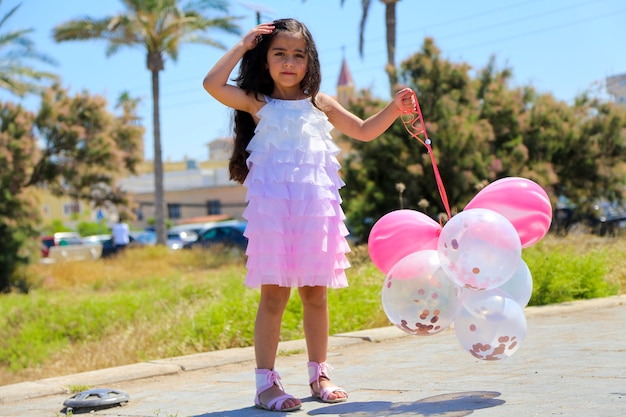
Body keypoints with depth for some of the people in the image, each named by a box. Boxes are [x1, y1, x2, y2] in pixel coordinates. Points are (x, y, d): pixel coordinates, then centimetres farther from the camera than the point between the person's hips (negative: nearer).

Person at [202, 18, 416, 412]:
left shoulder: (320, 104, 15)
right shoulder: (257, 104, 5)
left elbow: (364, 131, 24)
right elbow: (213, 84, -10)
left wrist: (394, 109, 9)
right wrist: (242, 46, -3)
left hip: (316, 206, 3)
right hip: (273, 206, -3)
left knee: (315, 293, 8)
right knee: (274, 294, -5)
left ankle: (319, 375, 19)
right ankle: (266, 382, 1)